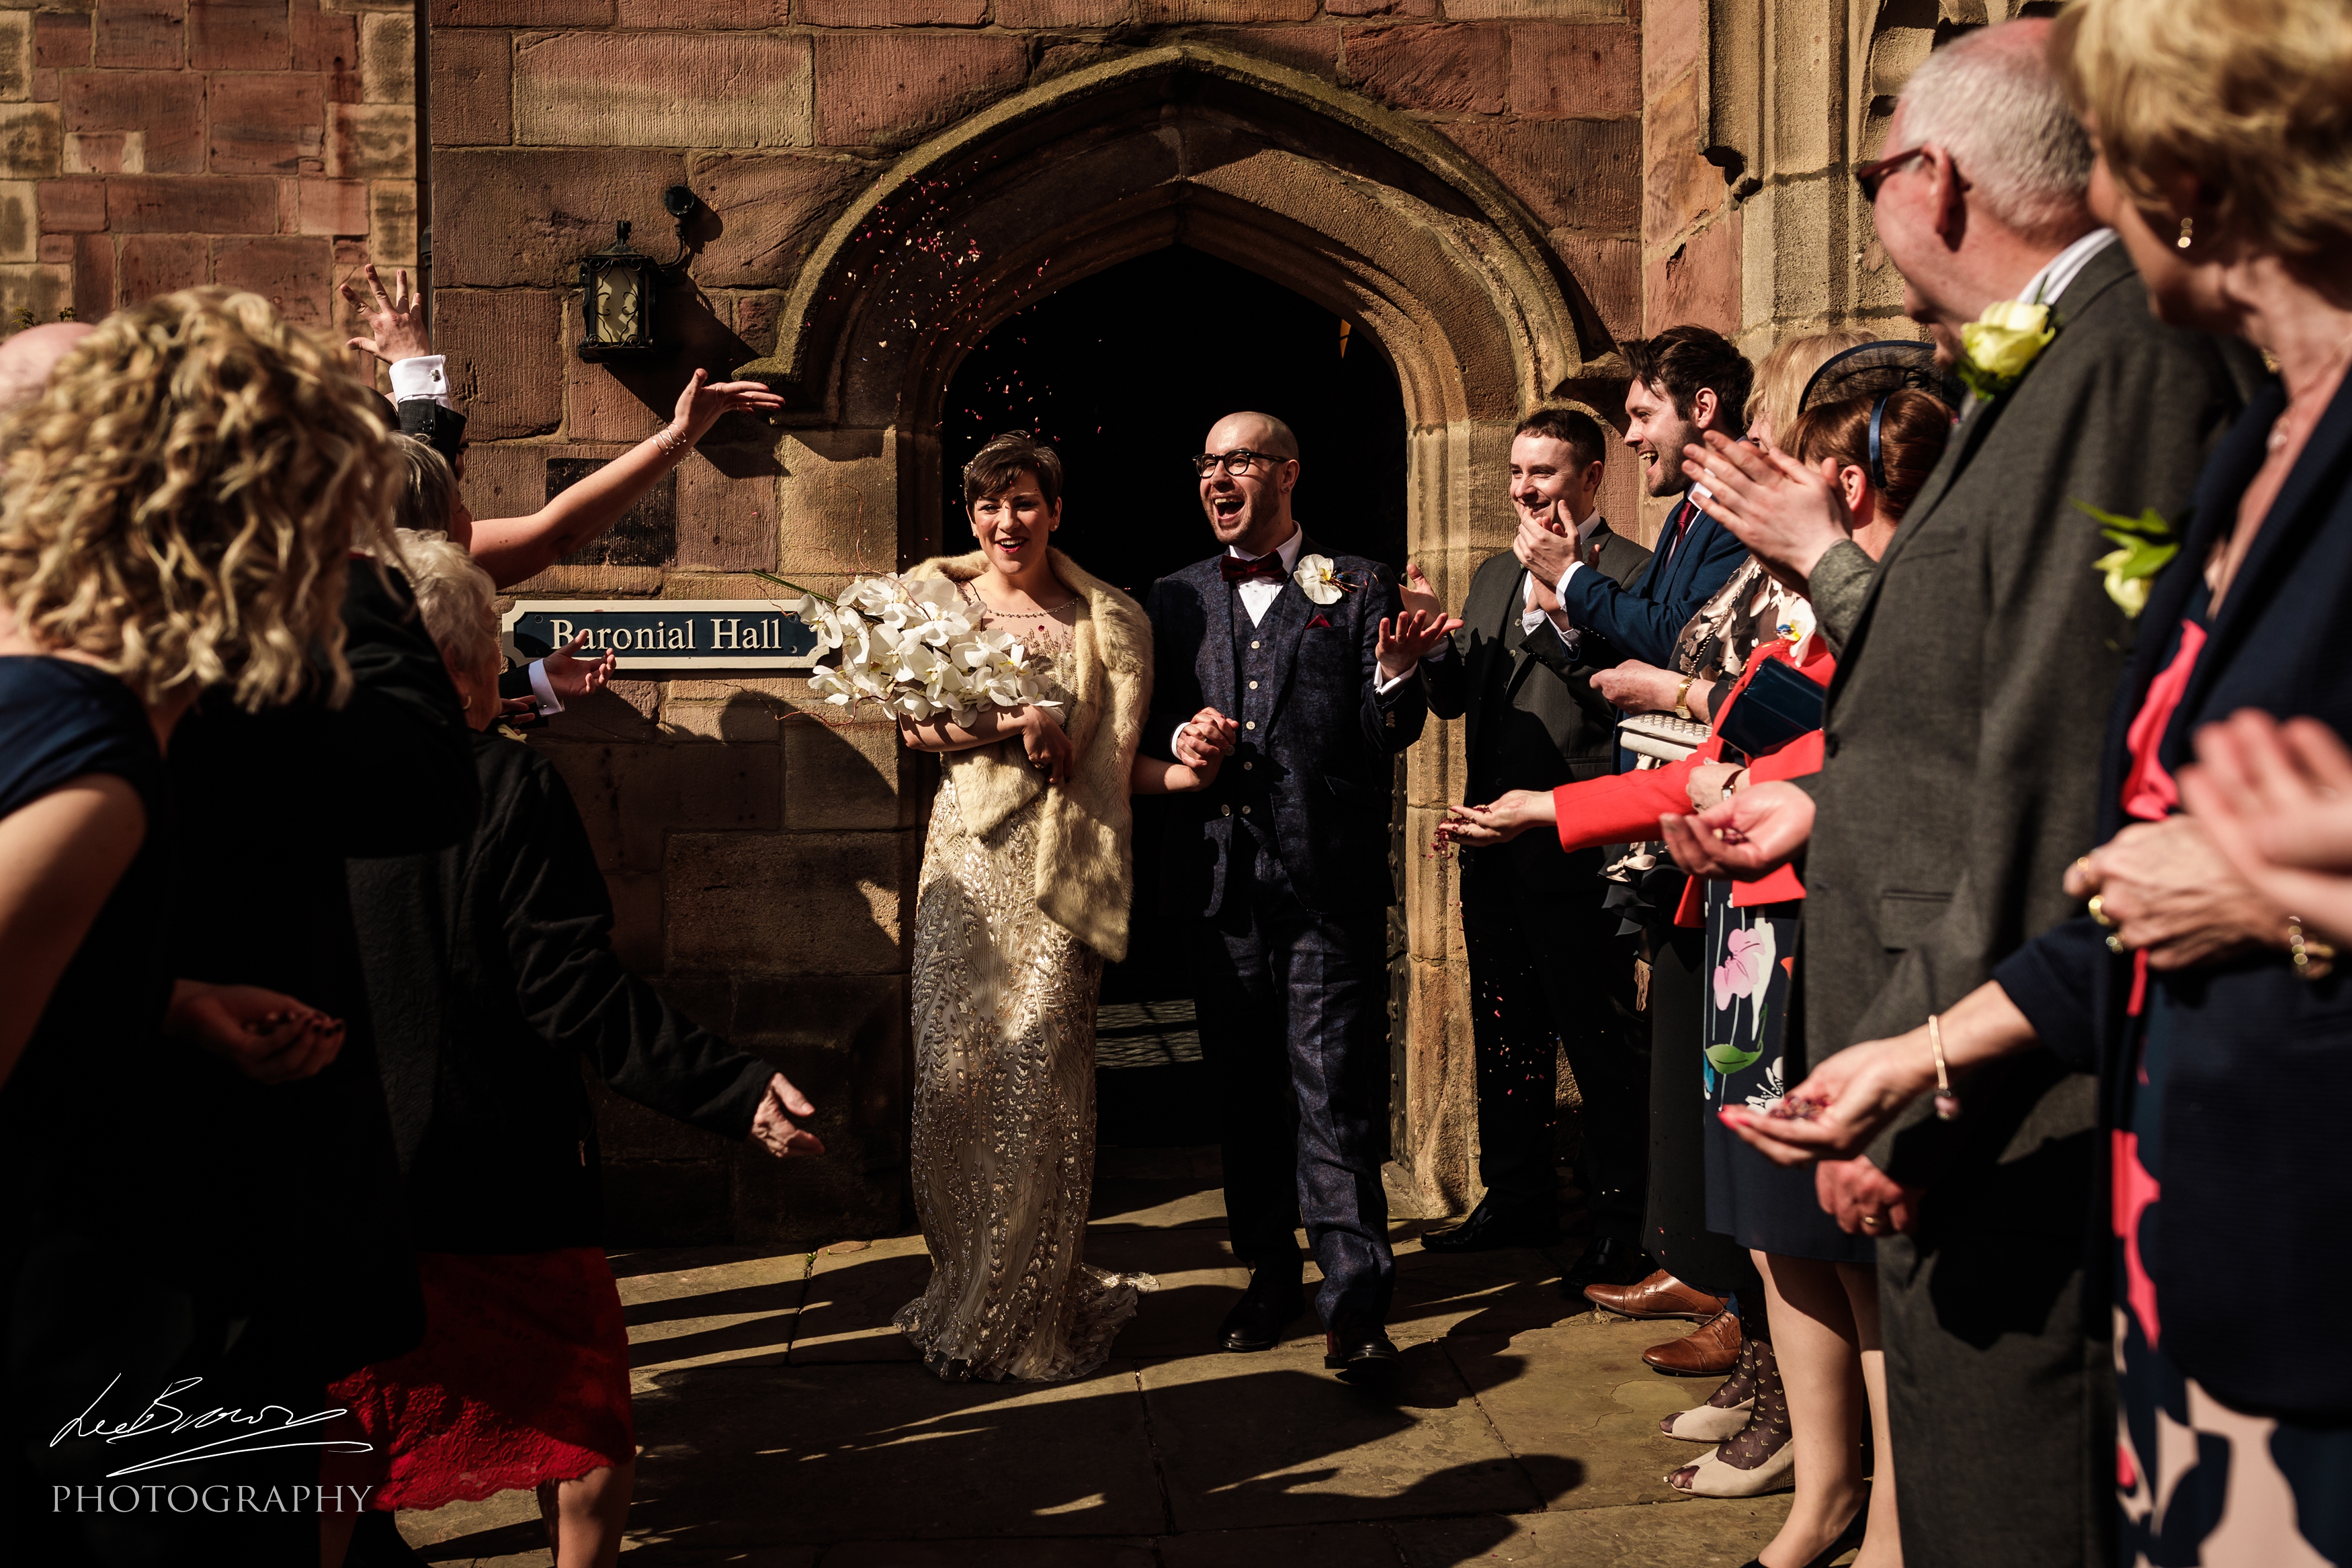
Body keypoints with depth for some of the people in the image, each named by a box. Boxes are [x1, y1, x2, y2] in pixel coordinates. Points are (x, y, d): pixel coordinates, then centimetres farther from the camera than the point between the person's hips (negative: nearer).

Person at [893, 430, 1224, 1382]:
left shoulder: (1107, 619, 6)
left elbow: (1115, 759, 5)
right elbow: (913, 722, 6)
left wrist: (1176, 774, -16)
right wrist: (1011, 723, -9)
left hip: (1058, 867, -2)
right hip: (966, 860, 2)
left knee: (1035, 1072, -7)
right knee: (950, 1069, -2)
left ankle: (1028, 1315, 8)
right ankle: (963, 1287, 16)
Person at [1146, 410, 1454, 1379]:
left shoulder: (1358, 587, 5)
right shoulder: (1175, 599, 14)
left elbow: (1389, 736, -1)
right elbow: (1144, 727, 15)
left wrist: (1395, 676, -22)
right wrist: (1176, 740, -7)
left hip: (1329, 881, -4)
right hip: (1219, 885, 4)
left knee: (1335, 1093, -5)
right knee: (1244, 1090, 12)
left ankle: (1355, 1302, 1)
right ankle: (1270, 1271, 27)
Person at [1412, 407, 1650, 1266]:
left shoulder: (1627, 573, -8)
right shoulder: (1496, 575, 16)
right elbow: (1456, 698, 15)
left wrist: (1564, 605, -26)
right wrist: (1428, 645, -4)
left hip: (1577, 849, -8)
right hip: (1495, 846, 8)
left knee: (1602, 1041, 1)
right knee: (1506, 1033, 17)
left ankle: (1620, 1216, 14)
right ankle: (1517, 1198, 30)